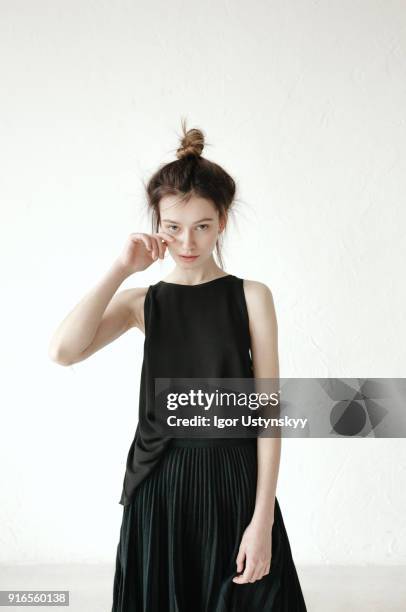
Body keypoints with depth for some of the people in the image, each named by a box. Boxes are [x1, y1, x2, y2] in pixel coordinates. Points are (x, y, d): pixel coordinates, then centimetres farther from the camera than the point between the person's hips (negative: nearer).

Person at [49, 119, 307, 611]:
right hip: (160, 483, 2)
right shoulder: (142, 301, 4)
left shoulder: (251, 296, -2)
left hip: (233, 481, -1)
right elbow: (63, 351, -14)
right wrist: (120, 270, -11)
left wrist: (263, 519, -11)